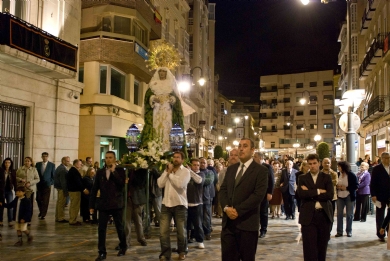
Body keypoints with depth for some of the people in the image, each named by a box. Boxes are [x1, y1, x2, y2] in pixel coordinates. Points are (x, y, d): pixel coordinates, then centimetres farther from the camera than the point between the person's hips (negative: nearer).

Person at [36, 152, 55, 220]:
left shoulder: (52, 165, 0)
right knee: (38, 199, 4)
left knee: (45, 201, -2)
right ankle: (41, 211, 28)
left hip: (47, 185, -3)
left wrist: (51, 183, -5)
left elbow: (53, 175, 2)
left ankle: (43, 215, 8)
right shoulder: (38, 164, 8)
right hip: (39, 185, 3)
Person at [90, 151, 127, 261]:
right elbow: (94, 189, 6)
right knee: (101, 229, 0)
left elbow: (122, 184, -18)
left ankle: (123, 247, 33)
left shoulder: (120, 170, -2)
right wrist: (91, 205, 4)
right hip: (103, 204, 2)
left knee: (120, 227, 12)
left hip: (117, 204, -2)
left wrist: (113, 171, -18)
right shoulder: (100, 172, 5)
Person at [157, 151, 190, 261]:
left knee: (181, 231, 11)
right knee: (163, 231, 0)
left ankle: (182, 251, 32)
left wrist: (171, 173, -11)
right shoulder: (167, 169, 11)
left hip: (179, 204, -3)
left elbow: (180, 184, -22)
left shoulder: (185, 171, -4)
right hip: (166, 203, 4)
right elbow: (160, 184, -1)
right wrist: (167, 172, -6)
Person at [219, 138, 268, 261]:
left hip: (247, 223, -5)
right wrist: (226, 207, -9)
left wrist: (238, 210, -17)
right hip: (228, 222, 5)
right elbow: (223, 190, 10)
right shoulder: (231, 169, 15)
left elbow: (258, 194, -14)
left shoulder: (261, 170, -4)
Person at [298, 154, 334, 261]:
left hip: (324, 215, 1)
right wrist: (318, 191, -11)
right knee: (309, 247, -3)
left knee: (322, 246, 10)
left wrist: (310, 194, -10)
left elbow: (330, 195, -8)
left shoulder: (326, 177, 7)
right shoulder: (303, 178, 6)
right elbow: (301, 193, -11)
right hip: (308, 216, -1)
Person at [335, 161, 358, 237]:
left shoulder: (351, 175, -11)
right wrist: (337, 186, -9)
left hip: (349, 197, -3)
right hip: (340, 197, 3)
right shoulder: (338, 174, 0)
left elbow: (356, 186, -11)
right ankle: (339, 231, 8)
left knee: (349, 214, 7)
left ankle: (349, 231, 19)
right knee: (339, 214, 1)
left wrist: (346, 188, -19)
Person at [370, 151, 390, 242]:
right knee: (380, 216, 5)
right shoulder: (376, 169, -2)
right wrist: (373, 195, -14)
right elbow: (373, 183, -6)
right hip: (381, 196, -3)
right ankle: (381, 235, 14)